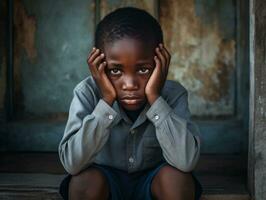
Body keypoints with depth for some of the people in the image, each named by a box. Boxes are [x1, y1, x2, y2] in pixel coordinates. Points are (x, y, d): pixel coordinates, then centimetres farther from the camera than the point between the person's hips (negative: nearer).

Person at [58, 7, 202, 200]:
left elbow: (187, 161, -34)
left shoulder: (172, 94, -20)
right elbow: (72, 163, -32)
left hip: (151, 182, 1)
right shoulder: (88, 92, -21)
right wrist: (106, 100, -36)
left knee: (176, 178, -30)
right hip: (106, 182, 0)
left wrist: (155, 98, -36)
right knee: (84, 181, -31)